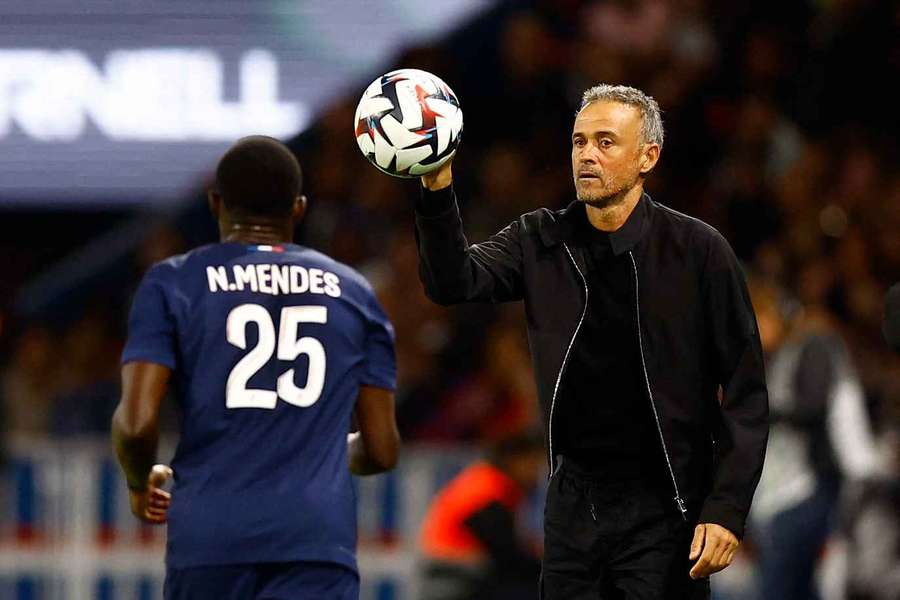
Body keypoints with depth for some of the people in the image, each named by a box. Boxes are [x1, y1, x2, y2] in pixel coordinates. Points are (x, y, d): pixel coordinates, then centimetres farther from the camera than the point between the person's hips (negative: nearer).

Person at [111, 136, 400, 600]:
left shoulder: (173, 284, 6)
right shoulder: (353, 293, 13)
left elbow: (136, 422, -5)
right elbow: (381, 450, 12)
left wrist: (139, 483, 17)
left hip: (209, 541, 0)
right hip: (319, 543, 0)